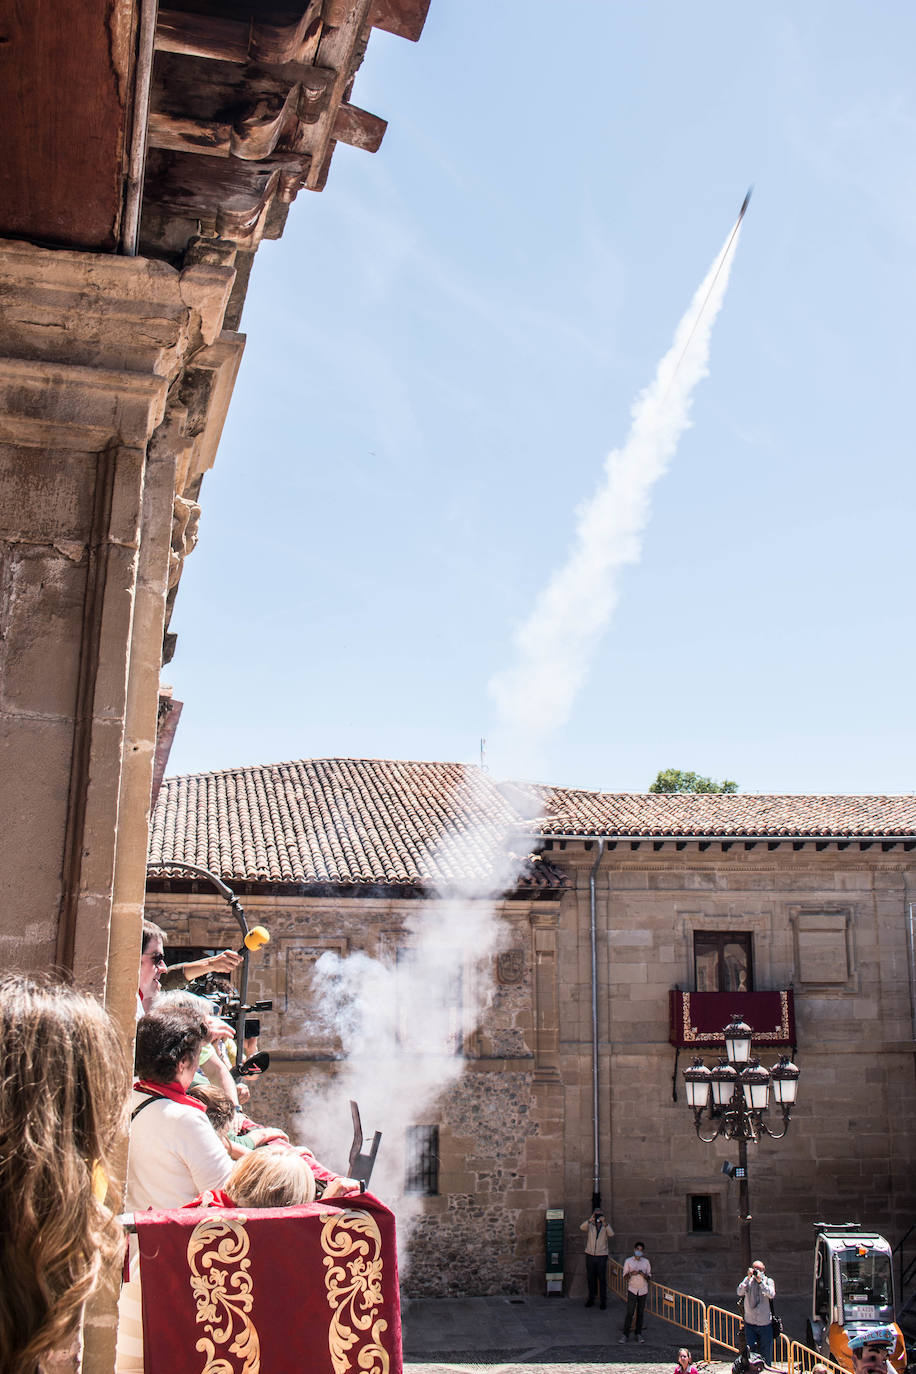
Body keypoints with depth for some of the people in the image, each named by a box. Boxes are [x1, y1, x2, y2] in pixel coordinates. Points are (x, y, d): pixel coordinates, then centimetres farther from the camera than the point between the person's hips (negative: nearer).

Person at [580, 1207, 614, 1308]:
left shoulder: (606, 1226, 2)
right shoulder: (590, 1225, 3)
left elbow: (611, 1234, -17)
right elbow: (582, 1228, -17)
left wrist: (604, 1223, -30)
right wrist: (589, 1220, -34)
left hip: (602, 1255, -1)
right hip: (590, 1255, 1)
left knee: (602, 1279, -1)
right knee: (591, 1278, 8)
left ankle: (603, 1301, 7)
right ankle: (591, 1299, 20)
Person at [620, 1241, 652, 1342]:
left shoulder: (646, 1262, 6)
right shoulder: (628, 1261, 0)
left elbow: (649, 1277, 7)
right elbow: (625, 1276, 0)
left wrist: (643, 1274, -14)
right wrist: (631, 1274, -20)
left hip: (643, 1290, 2)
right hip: (632, 1289, -2)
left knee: (640, 1313, 5)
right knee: (630, 1313, -6)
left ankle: (638, 1334, 14)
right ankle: (625, 1335, 0)